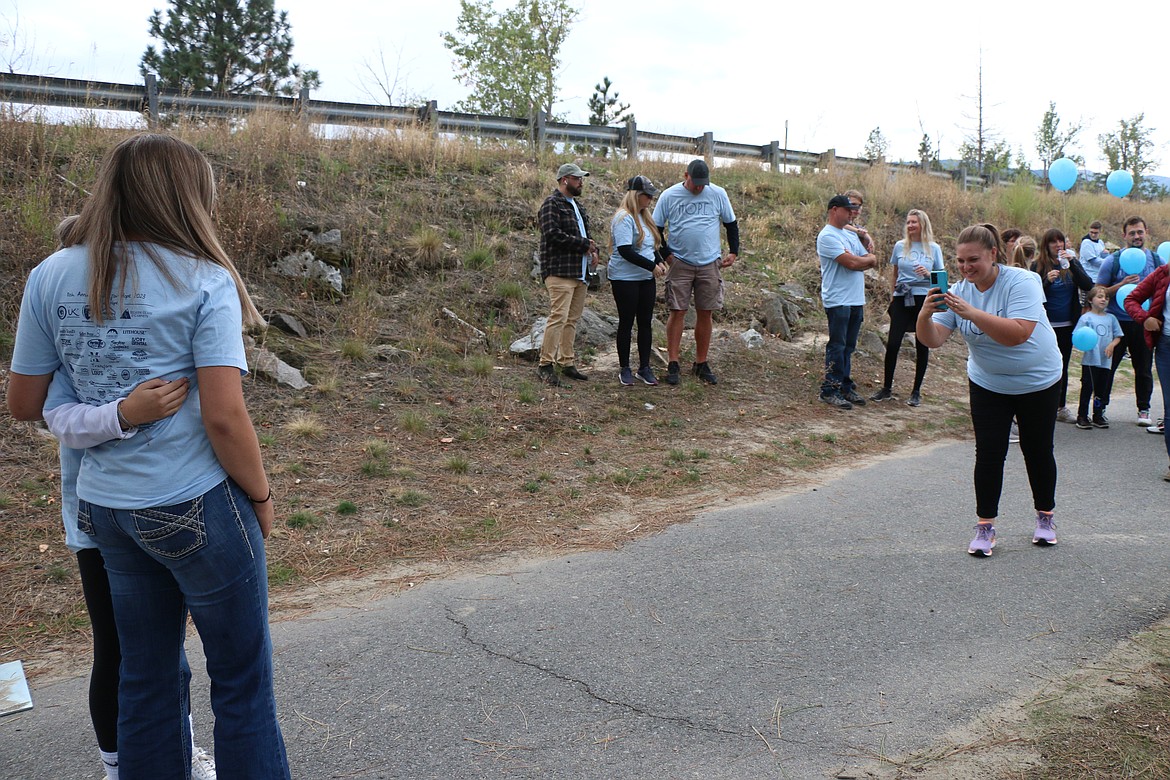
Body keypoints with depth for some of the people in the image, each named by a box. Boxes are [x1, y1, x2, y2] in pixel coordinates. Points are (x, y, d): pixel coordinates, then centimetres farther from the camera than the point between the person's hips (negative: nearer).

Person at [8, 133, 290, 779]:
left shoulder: (51, 277, 2)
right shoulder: (205, 281, -13)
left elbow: (23, 404, 7)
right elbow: (224, 417, -18)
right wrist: (261, 496, -4)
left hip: (106, 508, 6)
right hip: (196, 508, -5)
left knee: (145, 676, 19)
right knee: (241, 679, 10)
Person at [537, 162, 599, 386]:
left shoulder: (577, 205, 24)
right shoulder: (552, 204, -5)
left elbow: (584, 234, 31)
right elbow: (553, 234, -18)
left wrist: (593, 250, 8)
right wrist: (584, 244, -12)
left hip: (580, 272, 9)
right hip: (559, 271, -9)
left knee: (572, 319, 9)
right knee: (559, 317, -14)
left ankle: (567, 362, 16)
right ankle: (546, 365, -10)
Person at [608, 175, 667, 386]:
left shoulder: (644, 216, 13)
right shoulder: (624, 218, -15)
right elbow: (625, 251, -22)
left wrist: (659, 261, 3)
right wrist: (652, 266, -19)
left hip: (646, 278, 8)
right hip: (625, 279, -8)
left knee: (645, 322, 8)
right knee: (626, 323, 1)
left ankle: (644, 367, 16)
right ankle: (624, 368, 12)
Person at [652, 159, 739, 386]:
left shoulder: (718, 194, 3)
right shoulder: (669, 195, -2)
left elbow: (731, 224, 15)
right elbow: (656, 228, 4)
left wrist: (733, 252, 7)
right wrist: (666, 255, -5)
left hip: (710, 263, 2)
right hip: (680, 263, -2)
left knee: (705, 314, 5)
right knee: (677, 312, -4)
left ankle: (701, 364, 15)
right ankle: (673, 364, 1)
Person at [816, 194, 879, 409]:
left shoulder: (851, 234, 19)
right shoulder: (827, 236, -10)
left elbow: (872, 262, 12)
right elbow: (852, 263, -19)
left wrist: (859, 261, -8)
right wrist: (868, 258, 0)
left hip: (857, 301, 8)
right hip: (838, 300, -8)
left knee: (848, 347, 12)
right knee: (837, 347, -5)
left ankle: (845, 387, 19)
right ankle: (830, 390, 1)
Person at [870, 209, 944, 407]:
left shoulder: (934, 248, 4)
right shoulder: (900, 246, 7)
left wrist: (928, 273, -13)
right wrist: (892, 296, 14)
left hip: (925, 299, -1)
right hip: (902, 299, 1)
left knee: (922, 346, 4)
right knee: (893, 343, -6)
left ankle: (916, 392, 14)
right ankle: (887, 388, 7)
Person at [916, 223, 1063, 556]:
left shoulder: (1021, 282, -23)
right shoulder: (959, 291, -9)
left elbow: (1019, 334, -37)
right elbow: (933, 340, -17)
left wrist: (973, 313, -44)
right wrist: (925, 315, -37)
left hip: (1038, 382, -3)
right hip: (987, 384, 3)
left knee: (1038, 451, 10)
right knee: (989, 454, -3)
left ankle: (1045, 516, 30)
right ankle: (985, 525, 6)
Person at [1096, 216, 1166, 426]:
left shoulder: (1157, 260, 6)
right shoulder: (1112, 261, -2)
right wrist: (1122, 285, -18)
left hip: (1144, 324, 2)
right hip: (1117, 322, -2)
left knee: (1144, 369, 10)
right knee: (1107, 367, 3)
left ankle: (1143, 409, 22)